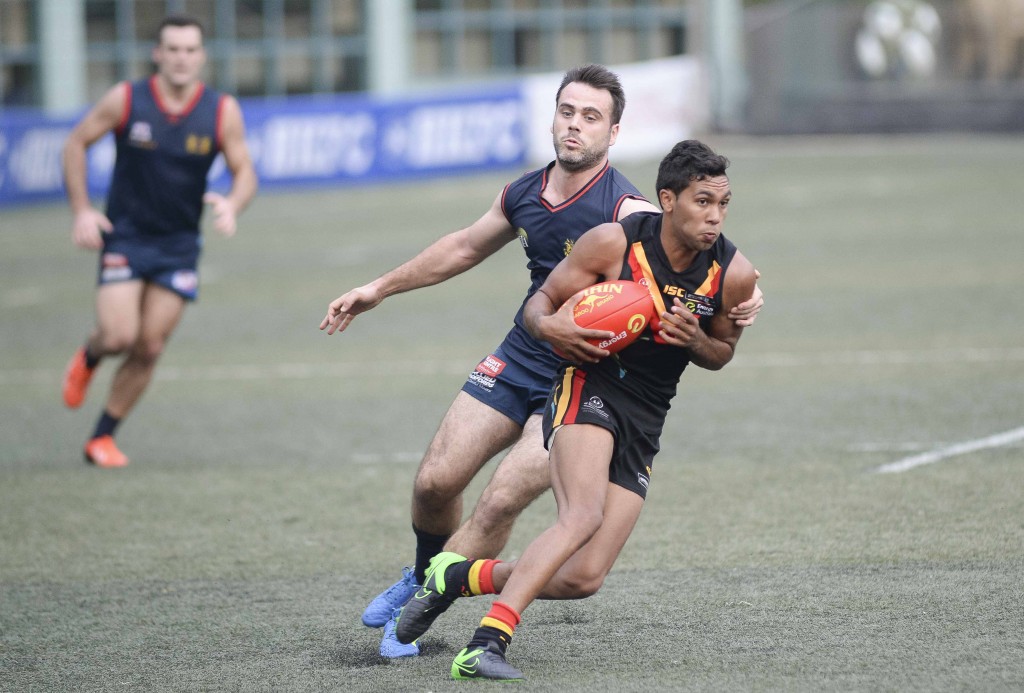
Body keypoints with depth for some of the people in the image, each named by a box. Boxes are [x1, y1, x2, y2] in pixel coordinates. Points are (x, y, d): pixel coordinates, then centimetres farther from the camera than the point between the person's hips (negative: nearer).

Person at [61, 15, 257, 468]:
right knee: (120, 336, -16)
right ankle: (88, 358, 22)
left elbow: (244, 172, -2)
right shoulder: (125, 100, -11)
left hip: (179, 244, 2)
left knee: (149, 348, -1)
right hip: (124, 236, -2)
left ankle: (102, 438, 15)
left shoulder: (223, 112, -7)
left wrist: (232, 205, -25)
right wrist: (81, 209, -7)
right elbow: (76, 143, 1)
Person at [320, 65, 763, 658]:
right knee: (435, 482, 2)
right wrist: (379, 290, 28)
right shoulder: (522, 196, 3)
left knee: (502, 502, -17)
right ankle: (423, 575, 33)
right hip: (520, 358, 6)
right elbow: (465, 248, 21)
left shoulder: (626, 210, -19)